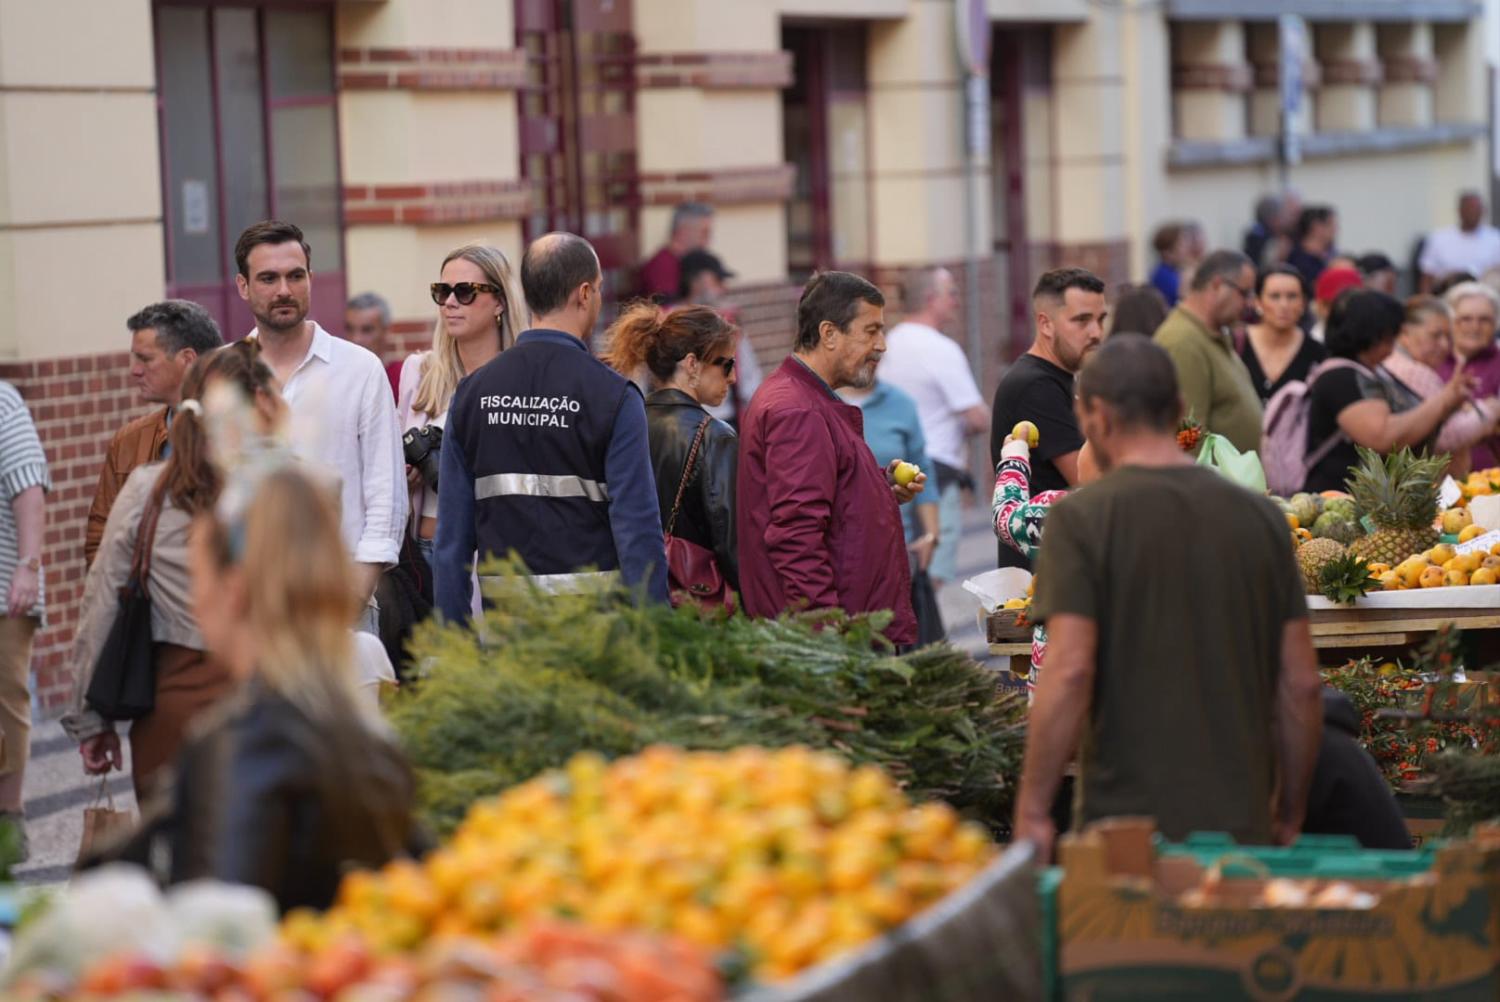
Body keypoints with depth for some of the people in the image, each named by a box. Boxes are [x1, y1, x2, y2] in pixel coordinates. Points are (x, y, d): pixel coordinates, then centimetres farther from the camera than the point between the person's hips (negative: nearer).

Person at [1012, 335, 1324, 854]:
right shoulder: (1261, 518, 7)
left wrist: (1032, 811, -10)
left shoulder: (1081, 517, -6)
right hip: (1242, 826, 4)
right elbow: (1301, 683, 7)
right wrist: (1290, 814, 17)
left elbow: (1070, 671, -15)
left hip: (1124, 824, -4)